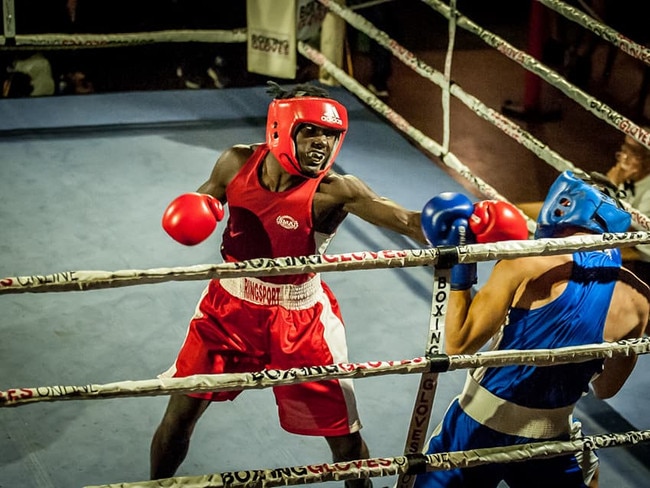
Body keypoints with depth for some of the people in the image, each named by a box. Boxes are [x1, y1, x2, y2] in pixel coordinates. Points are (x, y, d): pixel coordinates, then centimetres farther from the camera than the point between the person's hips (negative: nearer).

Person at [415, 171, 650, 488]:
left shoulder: (526, 264, -17)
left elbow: (458, 345, -14)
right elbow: (605, 388, 7)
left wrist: (458, 271, -6)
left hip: (480, 426, -2)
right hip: (550, 440, 2)